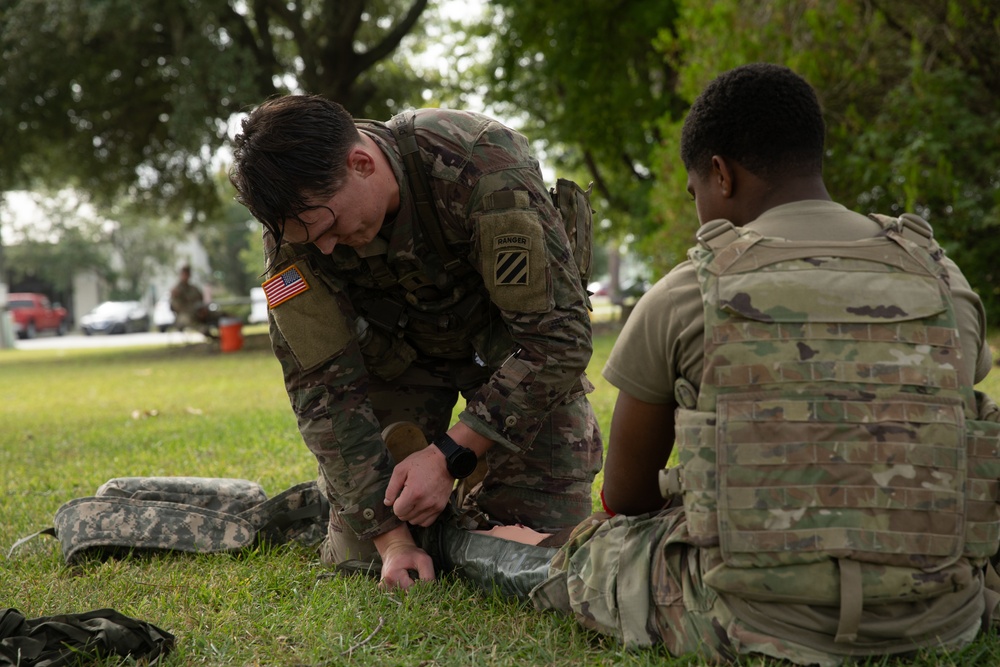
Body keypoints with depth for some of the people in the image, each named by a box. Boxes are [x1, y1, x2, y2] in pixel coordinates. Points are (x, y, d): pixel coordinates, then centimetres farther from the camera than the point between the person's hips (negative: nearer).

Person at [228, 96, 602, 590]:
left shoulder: (485, 171, -37)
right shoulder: (296, 227, -25)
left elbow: (557, 337, -32)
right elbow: (322, 384, -20)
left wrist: (451, 455, -34)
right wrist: (389, 535, -26)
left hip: (509, 342, -2)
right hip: (397, 346, 2)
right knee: (358, 559, -5)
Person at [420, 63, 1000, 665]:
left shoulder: (682, 297, -3)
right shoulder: (946, 283, 6)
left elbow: (625, 497, 9)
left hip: (758, 619, -3)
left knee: (570, 558, 23)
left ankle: (441, 539, 50)